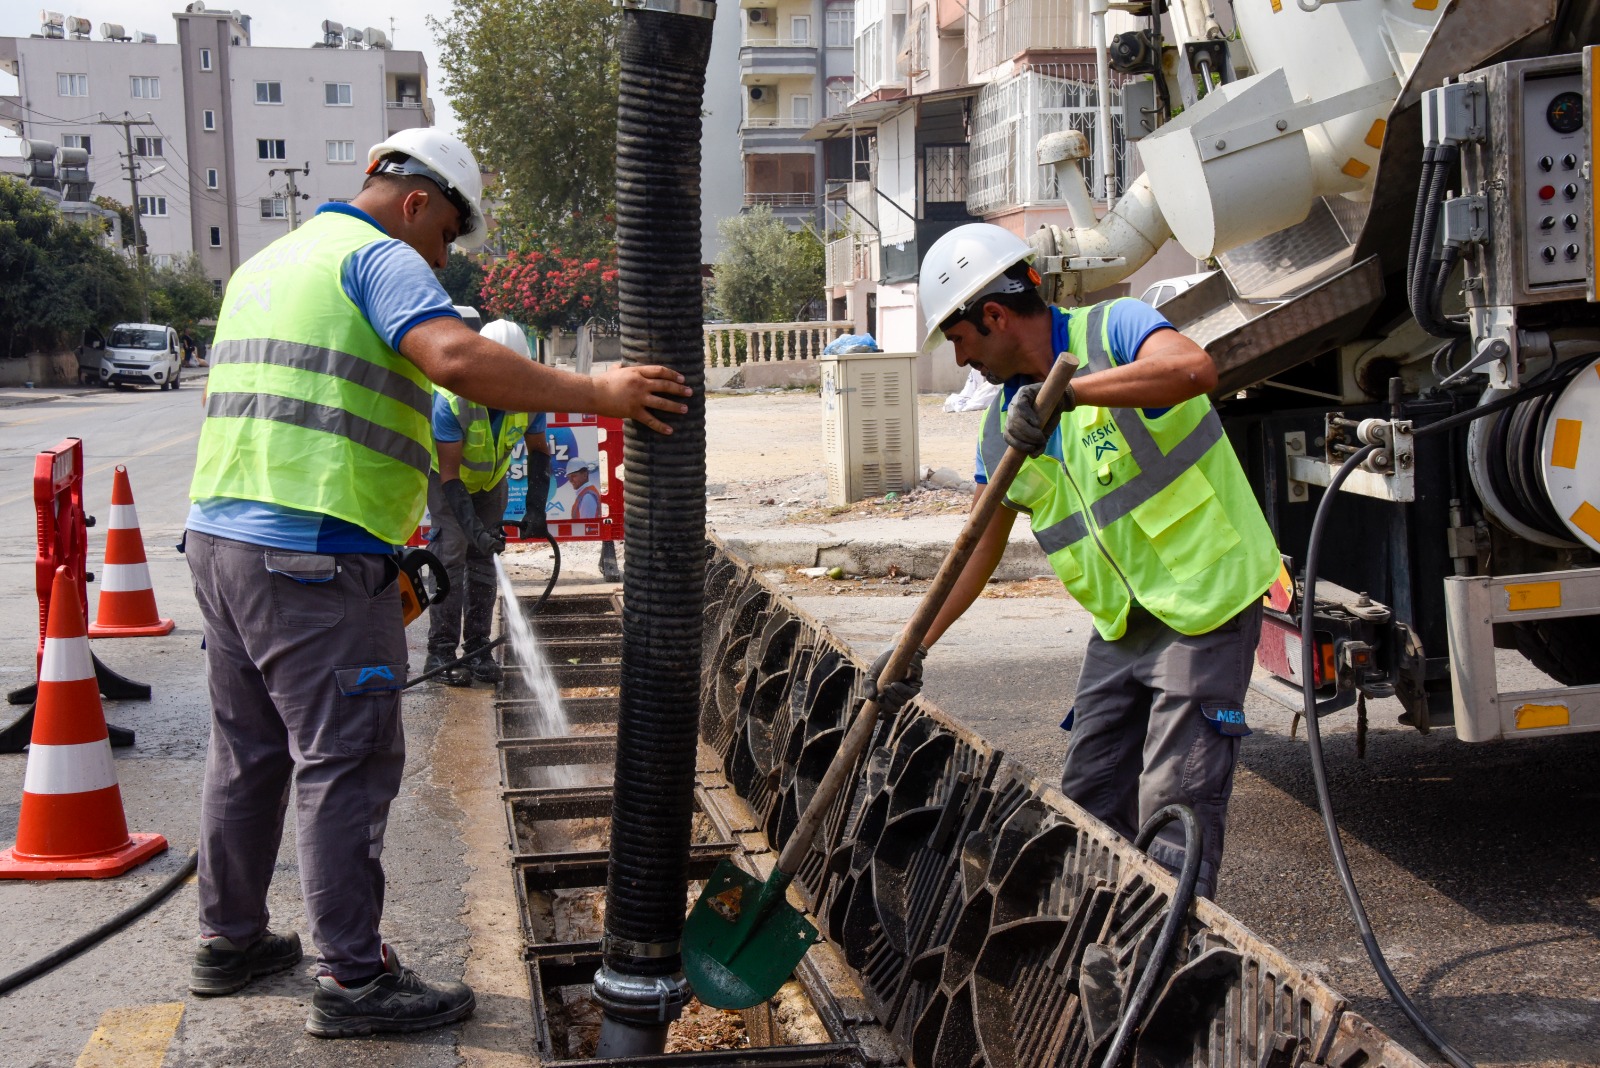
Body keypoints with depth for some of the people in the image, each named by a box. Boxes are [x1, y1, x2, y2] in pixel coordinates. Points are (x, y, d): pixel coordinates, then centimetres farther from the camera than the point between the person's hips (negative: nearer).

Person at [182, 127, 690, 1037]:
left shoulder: (265, 266, 23)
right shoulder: (378, 257, -7)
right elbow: (458, 358, -26)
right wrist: (596, 395, -24)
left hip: (222, 537, 9)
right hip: (318, 556, -9)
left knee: (250, 753, 18)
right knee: (345, 763, -3)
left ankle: (230, 939, 29)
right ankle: (355, 980, 2)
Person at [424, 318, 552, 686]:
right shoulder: (451, 398, -37)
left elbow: (537, 451, -8)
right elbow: (449, 474, -33)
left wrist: (536, 507, -20)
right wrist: (474, 529, -41)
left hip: (492, 478, 4)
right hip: (446, 477, -4)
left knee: (483, 559, 5)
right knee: (451, 554, -14)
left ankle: (478, 649, 11)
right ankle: (441, 652, -11)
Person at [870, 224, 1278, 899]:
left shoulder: (1113, 330, -11)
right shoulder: (1003, 421, 9)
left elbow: (1194, 369, -34)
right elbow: (979, 547, 13)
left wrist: (1067, 389, -39)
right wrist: (914, 647, 9)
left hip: (1205, 598, -7)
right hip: (1122, 622, 8)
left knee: (1173, 805, -8)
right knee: (1089, 799, 11)